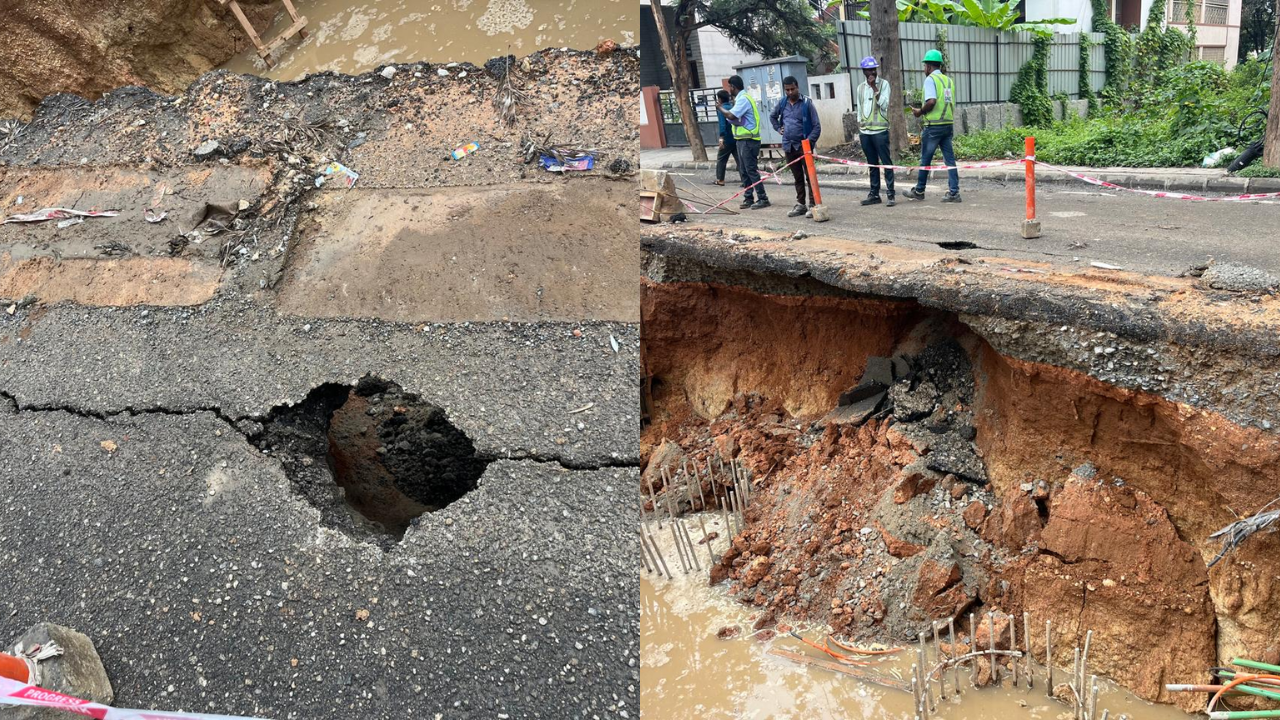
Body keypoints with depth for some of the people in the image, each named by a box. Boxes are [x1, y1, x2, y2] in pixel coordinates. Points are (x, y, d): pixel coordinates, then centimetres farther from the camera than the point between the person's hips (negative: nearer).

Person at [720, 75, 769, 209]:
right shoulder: (741, 98, 17)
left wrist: (720, 108, -8)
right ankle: (748, 198, 17)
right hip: (742, 139, 10)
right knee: (743, 171, 12)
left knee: (751, 170, -9)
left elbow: (731, 116, -24)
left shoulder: (743, 99, -15)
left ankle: (762, 198, -7)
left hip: (748, 140, -10)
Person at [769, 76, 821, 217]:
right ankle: (800, 204, 18)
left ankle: (812, 205, -4)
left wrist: (809, 141, -18)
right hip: (789, 146, 5)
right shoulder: (782, 104, 8)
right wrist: (778, 128, 16)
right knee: (797, 177, 12)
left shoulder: (807, 103, -6)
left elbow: (816, 126, -8)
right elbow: (772, 116, 30)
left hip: (803, 145, -5)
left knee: (809, 176, -6)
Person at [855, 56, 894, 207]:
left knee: (886, 162, -6)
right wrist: (859, 131, 14)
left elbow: (884, 104, -14)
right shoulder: (860, 88, 13)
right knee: (872, 163, 10)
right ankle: (874, 194, 15)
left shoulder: (883, 84, -1)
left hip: (880, 130, -5)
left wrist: (874, 87, -15)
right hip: (865, 132, 5)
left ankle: (891, 195, -6)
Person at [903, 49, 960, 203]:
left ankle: (919, 191, 15)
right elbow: (951, 103, 17)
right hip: (948, 124, 7)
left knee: (925, 159, 5)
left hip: (934, 125, -7)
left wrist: (920, 112, -5)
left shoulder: (930, 79, -8)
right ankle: (954, 192, 1)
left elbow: (931, 101, -22)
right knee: (949, 158, 5)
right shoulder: (948, 80, 14)